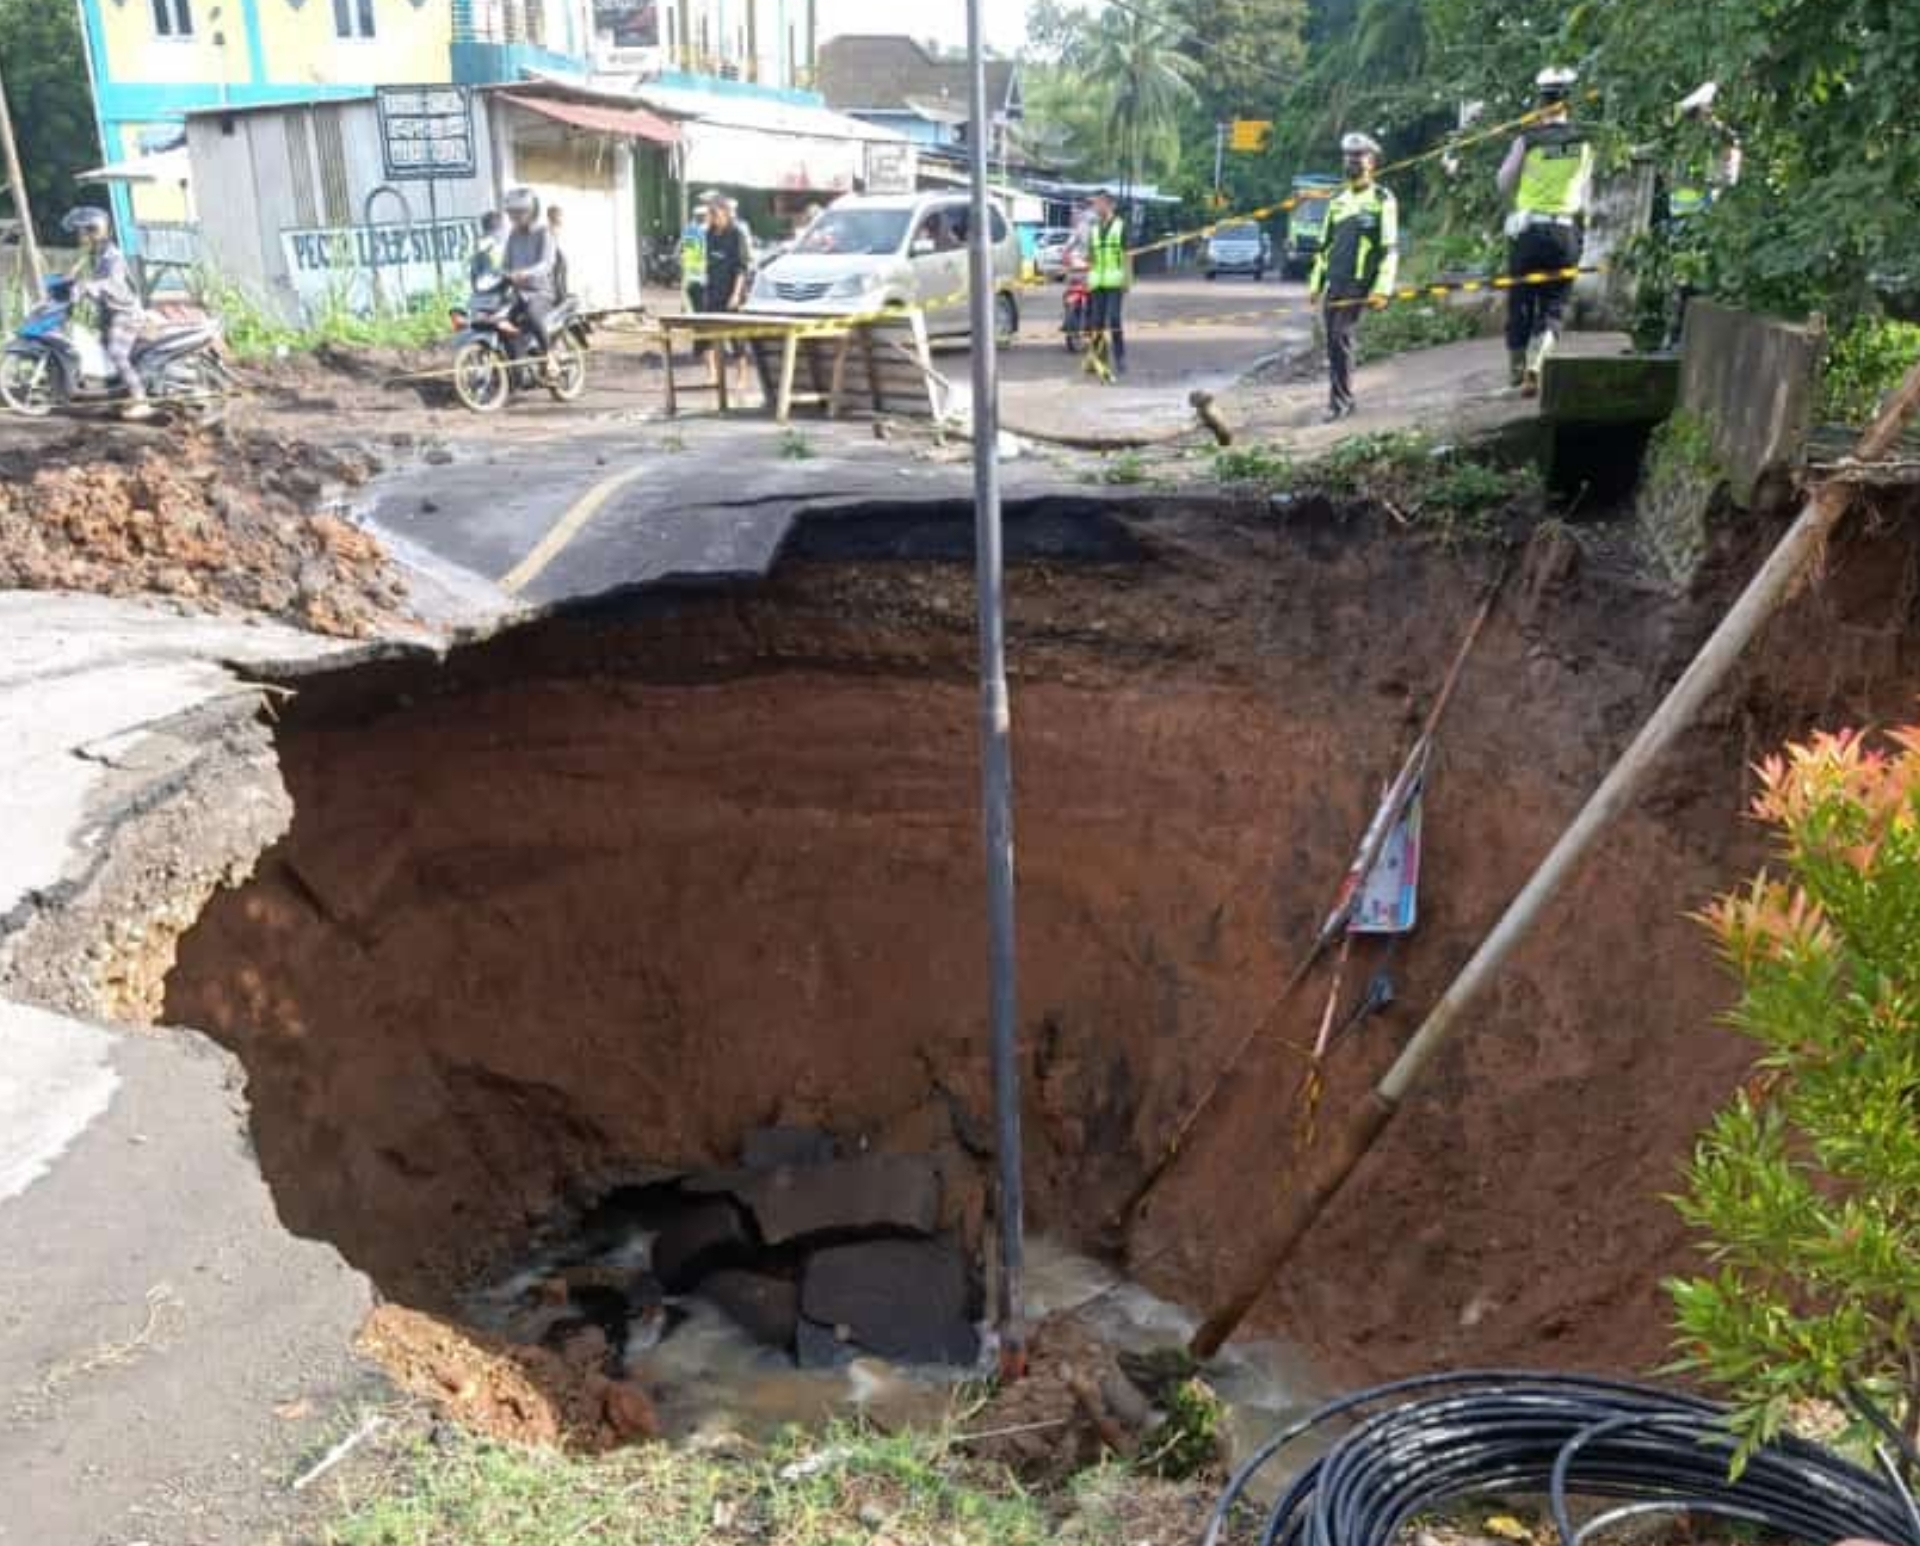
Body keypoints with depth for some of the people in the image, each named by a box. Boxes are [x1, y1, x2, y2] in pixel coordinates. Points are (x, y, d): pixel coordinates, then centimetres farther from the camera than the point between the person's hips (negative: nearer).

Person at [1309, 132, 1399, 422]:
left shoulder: (1382, 200, -3)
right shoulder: (1337, 200, 16)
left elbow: (1390, 249, -8)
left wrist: (1382, 289, -16)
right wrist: (1316, 281, 15)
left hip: (1358, 283, -6)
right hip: (1332, 282, 6)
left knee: (1342, 339, -14)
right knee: (1332, 342, 6)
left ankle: (1340, 402, -8)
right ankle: (1342, 399, 16)